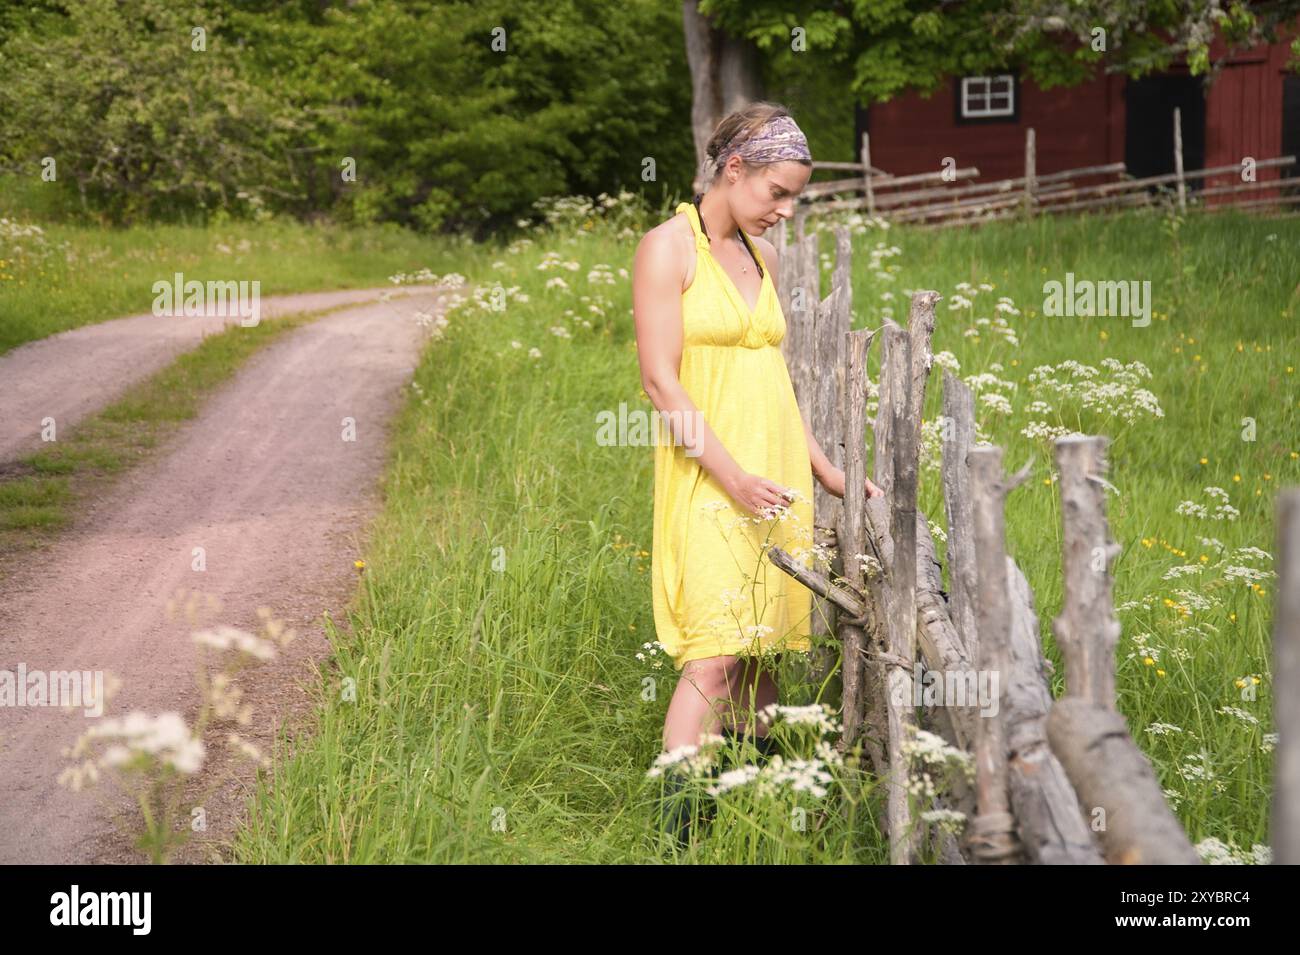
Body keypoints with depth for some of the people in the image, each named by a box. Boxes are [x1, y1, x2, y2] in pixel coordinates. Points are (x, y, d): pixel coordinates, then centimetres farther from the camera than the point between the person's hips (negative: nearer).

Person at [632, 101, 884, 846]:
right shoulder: (669, 247, -6)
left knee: (762, 651, 9)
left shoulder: (762, 256, 15)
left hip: (779, 473, 7)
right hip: (709, 479, -7)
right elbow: (661, 380, -12)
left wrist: (824, 469, 16)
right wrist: (732, 476, -19)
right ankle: (677, 828, -13)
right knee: (714, 656, -14)